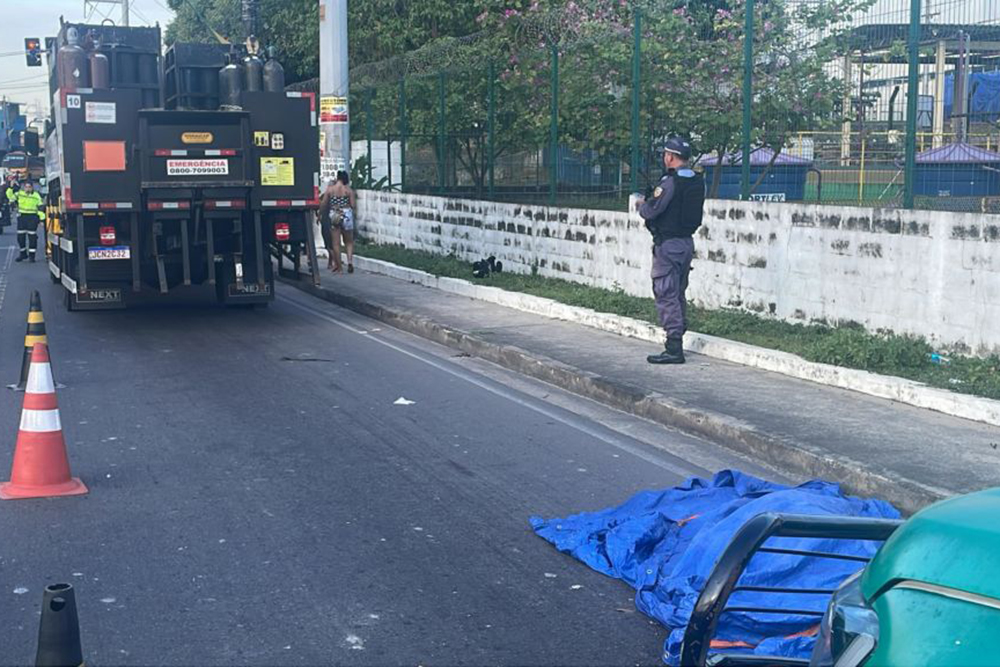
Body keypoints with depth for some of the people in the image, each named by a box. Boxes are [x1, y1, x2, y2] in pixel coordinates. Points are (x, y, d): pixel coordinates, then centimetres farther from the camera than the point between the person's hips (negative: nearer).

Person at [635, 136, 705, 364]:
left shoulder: (670, 182, -17)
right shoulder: (697, 182, 8)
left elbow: (651, 210, -18)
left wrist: (642, 204, 4)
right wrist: (651, 201, 17)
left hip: (668, 243, -9)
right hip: (687, 241, 9)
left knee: (666, 294, -6)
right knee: (678, 294, 17)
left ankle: (674, 348, -8)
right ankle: (678, 341, 23)